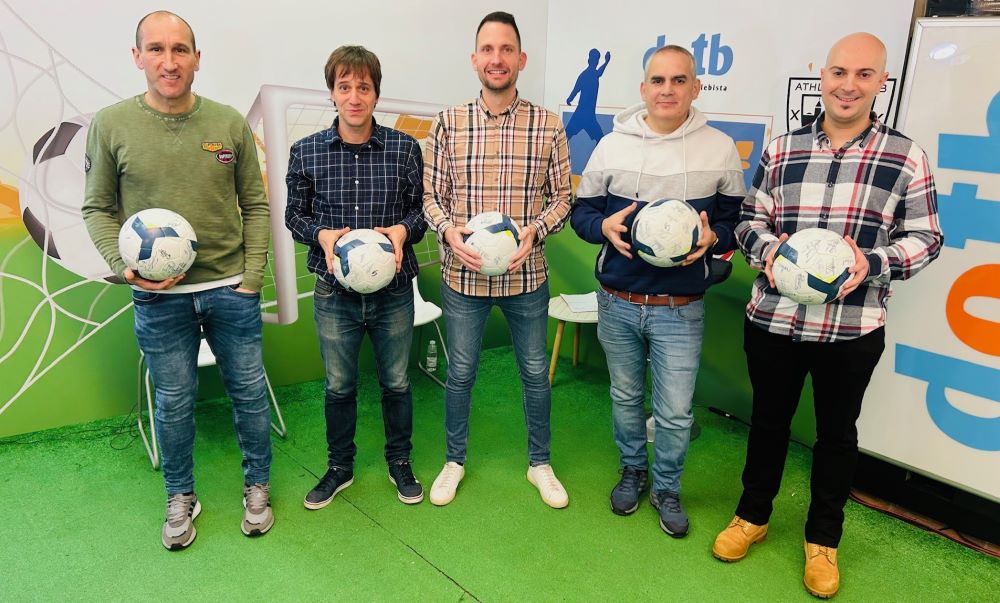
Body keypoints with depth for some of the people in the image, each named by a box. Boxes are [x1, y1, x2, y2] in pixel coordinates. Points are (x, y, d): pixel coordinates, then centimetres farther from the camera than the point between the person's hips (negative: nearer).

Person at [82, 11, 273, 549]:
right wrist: (124, 265, -11)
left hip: (231, 289, 1)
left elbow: (255, 205, 4)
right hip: (159, 298, -1)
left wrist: (252, 277, -2)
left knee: (249, 392, 11)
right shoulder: (111, 125, -3)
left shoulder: (230, 123, 0)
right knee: (174, 402, 12)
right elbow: (97, 208, 4)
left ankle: (257, 487, 33)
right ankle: (180, 497, 35)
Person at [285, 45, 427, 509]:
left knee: (396, 381, 15)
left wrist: (403, 230, -18)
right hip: (335, 292, 1)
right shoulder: (305, 152, -3)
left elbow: (421, 208, 3)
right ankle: (339, 466, 38)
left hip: (393, 291, 0)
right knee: (338, 385, 16)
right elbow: (295, 214, 5)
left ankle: (400, 461, 38)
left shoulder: (405, 149, -4)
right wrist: (322, 235, -16)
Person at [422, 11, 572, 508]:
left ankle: (539, 462, 36)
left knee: (535, 372, 14)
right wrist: (448, 229, -18)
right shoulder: (448, 124, -2)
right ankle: (454, 460, 37)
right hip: (462, 276, 0)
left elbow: (561, 196, 1)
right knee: (460, 372, 15)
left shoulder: (548, 126, -3)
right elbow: (431, 195, 2)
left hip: (526, 276, 0)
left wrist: (535, 229, -17)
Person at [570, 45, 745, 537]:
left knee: (675, 412, 5)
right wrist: (604, 226, -16)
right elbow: (580, 210, 6)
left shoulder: (720, 148, -1)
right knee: (625, 397, 18)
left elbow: (738, 217, 6)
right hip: (617, 302, 2)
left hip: (680, 309, -1)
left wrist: (713, 236, -16)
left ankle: (667, 488, 31)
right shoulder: (612, 145, 0)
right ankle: (633, 470, 43)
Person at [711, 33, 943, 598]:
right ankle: (753, 515, 39)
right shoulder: (781, 149, 3)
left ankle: (823, 539, 36)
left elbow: (926, 238, -1)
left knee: (837, 432, 15)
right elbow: (750, 217, 7)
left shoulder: (906, 157, -3)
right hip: (772, 320, 2)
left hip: (853, 330, -1)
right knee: (769, 420, 17)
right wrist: (766, 246, -14)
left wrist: (873, 263, -20)